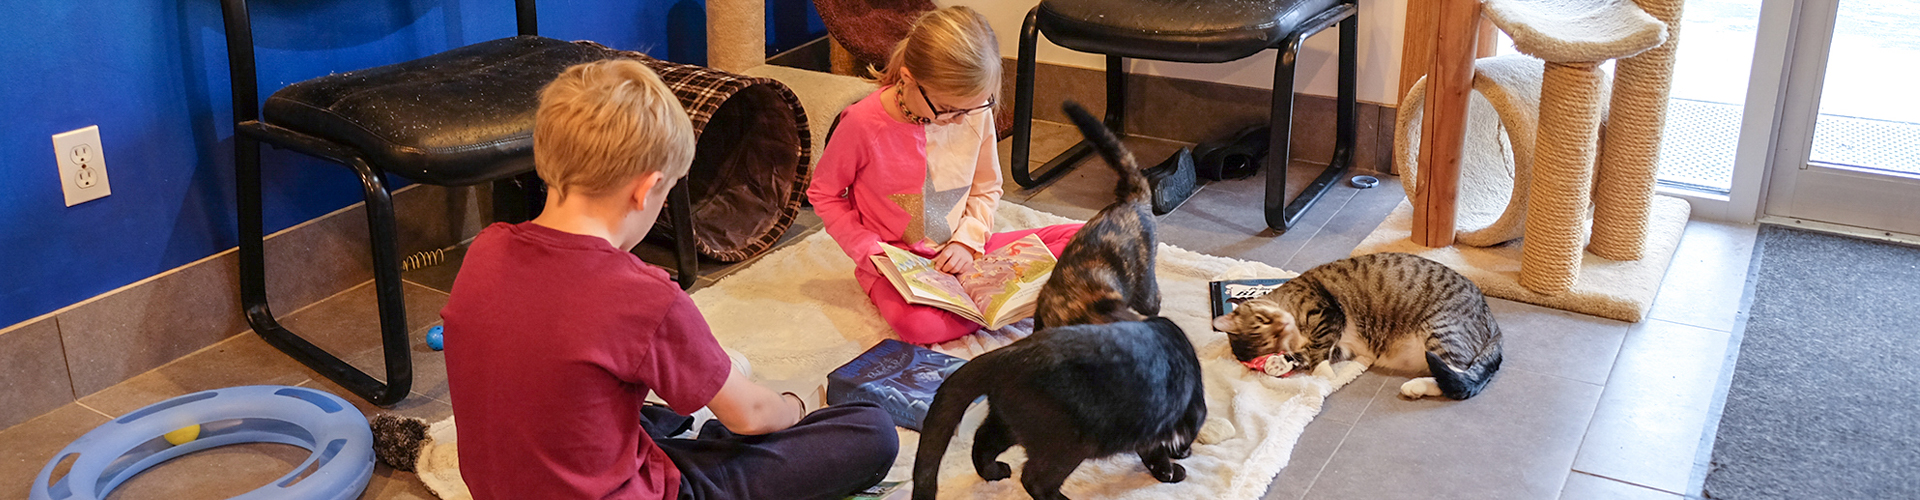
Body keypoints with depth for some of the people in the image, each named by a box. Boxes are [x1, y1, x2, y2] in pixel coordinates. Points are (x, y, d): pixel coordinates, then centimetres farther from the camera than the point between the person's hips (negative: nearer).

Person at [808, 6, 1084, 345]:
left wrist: (967, 241, -9)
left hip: (961, 254, 4)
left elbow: (986, 189, 8)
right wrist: (871, 251, -14)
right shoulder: (863, 124, -19)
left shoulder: (975, 112, -7)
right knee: (917, 323, -40)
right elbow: (823, 194, -4)